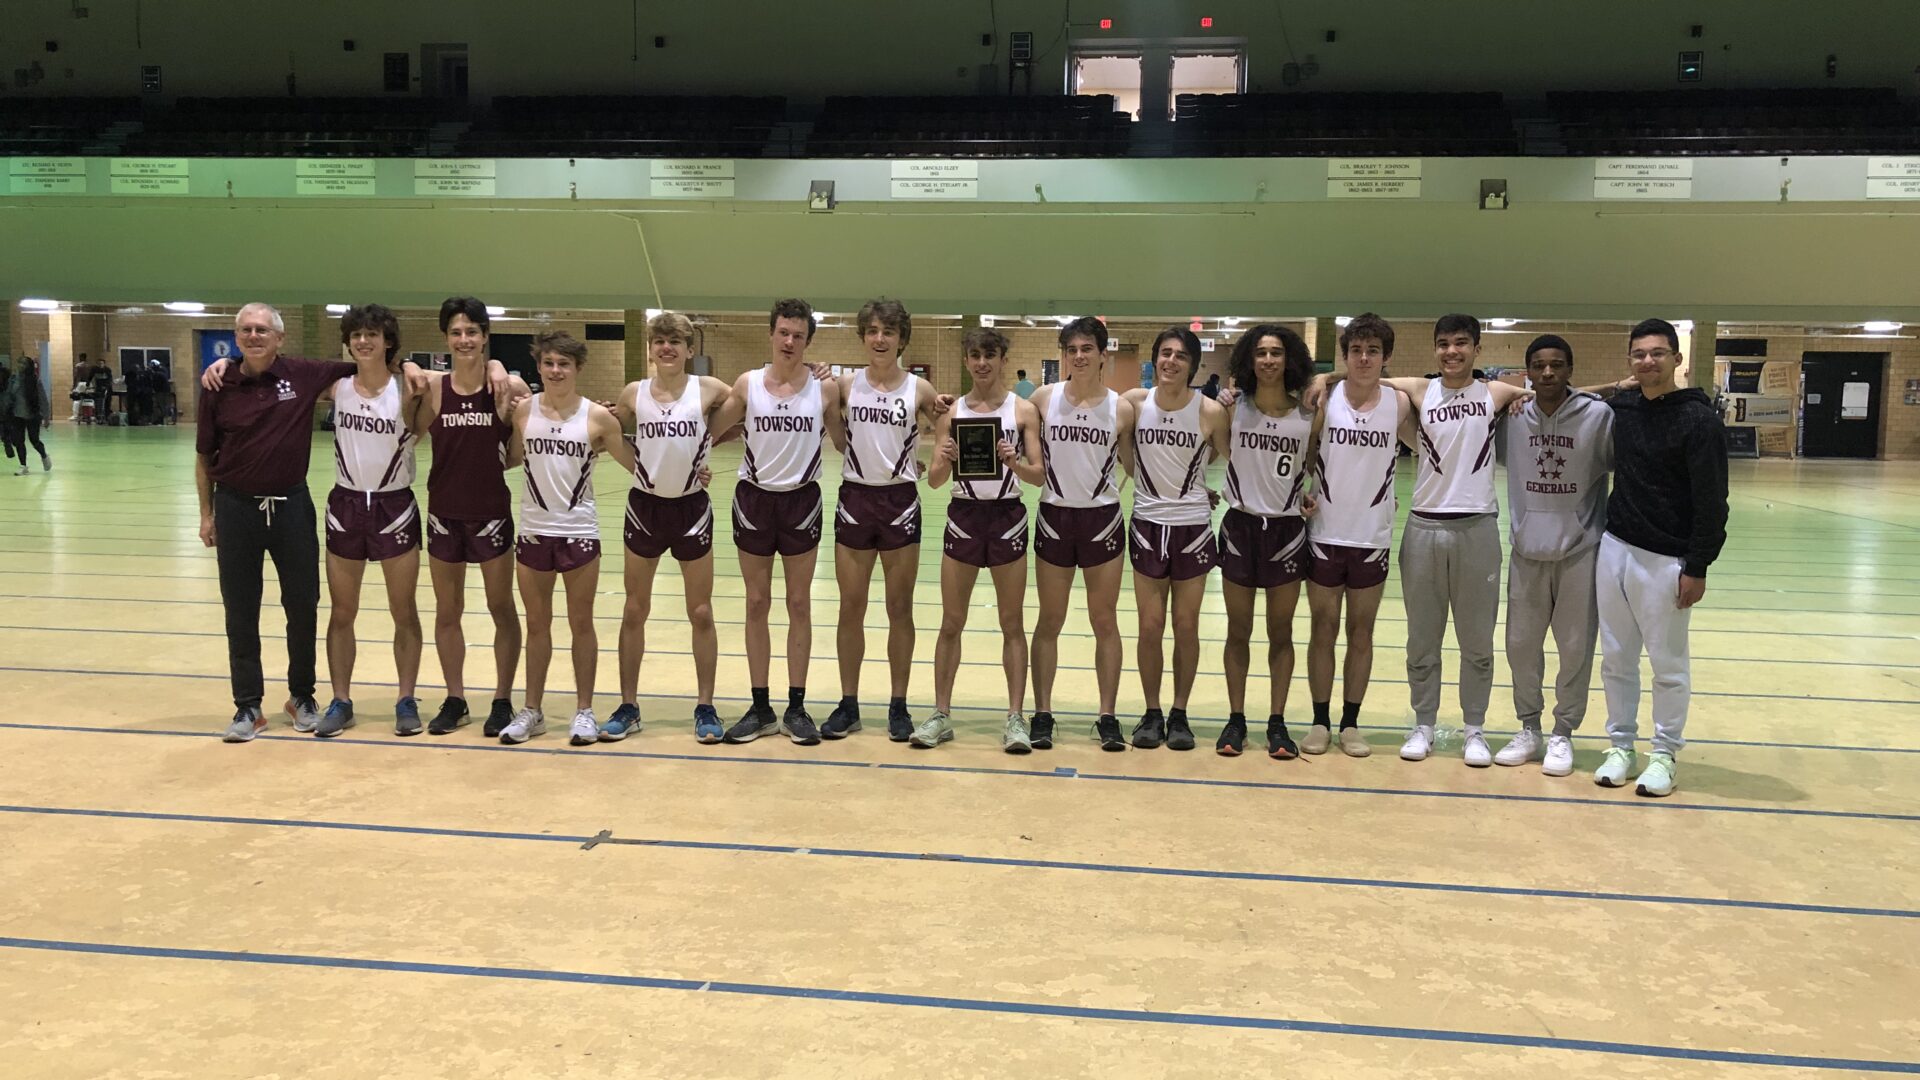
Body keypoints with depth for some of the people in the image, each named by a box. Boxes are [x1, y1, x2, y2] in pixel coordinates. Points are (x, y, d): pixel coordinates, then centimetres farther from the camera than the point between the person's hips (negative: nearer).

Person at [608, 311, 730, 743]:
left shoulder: (708, 390, -7)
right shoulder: (634, 393, -2)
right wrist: (642, 464, 0)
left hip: (691, 508, -1)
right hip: (644, 507, 2)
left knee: (701, 614, 6)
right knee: (634, 612, 8)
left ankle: (705, 707, 17)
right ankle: (628, 707, 19)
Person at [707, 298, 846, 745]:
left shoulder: (825, 387, -4)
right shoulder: (748, 384, -2)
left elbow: (844, 442, 5)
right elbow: (710, 430, 7)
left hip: (801, 500, -1)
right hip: (754, 499, 1)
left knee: (799, 604, 6)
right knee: (757, 604, 7)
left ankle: (796, 708, 15)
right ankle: (760, 708, 16)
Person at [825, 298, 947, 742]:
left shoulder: (919, 390, -1)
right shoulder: (845, 385, 1)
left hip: (900, 502, -1)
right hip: (854, 499, 1)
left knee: (900, 609, 6)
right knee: (851, 608, 6)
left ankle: (898, 706, 17)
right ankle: (848, 705, 17)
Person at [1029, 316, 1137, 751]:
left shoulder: (1121, 408, -4)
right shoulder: (1044, 398, -3)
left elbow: (1133, 467, 4)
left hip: (1103, 519, 0)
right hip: (1054, 518, 0)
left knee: (1105, 621, 7)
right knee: (1050, 621, 8)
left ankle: (1107, 717, 15)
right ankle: (1042, 714, 16)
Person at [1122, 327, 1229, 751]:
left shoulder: (1210, 411, -8)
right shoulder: (1133, 402, -4)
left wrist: (1217, 493, -2)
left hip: (1193, 527, -1)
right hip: (1147, 526, 1)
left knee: (1186, 627, 6)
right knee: (1150, 627, 4)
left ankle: (1179, 714, 20)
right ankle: (1152, 713, 18)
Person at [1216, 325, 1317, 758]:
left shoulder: (1309, 416, -2)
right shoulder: (1233, 408, -4)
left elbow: (1315, 470, 8)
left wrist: (1310, 496, -5)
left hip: (1287, 530, 0)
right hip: (1240, 527, 0)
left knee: (1281, 633, 8)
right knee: (1238, 632, 8)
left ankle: (1277, 722, 17)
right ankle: (1236, 719, 18)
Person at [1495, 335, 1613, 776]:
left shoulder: (1598, 415, -9)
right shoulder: (1512, 414, -1)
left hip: (1581, 550, -2)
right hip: (1526, 550, 3)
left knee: (1576, 647, 5)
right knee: (1521, 643, 10)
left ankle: (1563, 733, 20)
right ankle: (1529, 728, 27)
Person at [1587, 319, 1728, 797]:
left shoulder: (1698, 419, -11)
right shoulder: (1620, 405, 5)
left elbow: (1712, 501, -12)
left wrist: (1697, 568, -14)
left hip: (1666, 560, -5)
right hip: (1614, 549, 5)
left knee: (1668, 663, 6)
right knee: (1616, 658, 12)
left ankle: (1665, 753, 19)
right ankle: (1620, 745, 24)